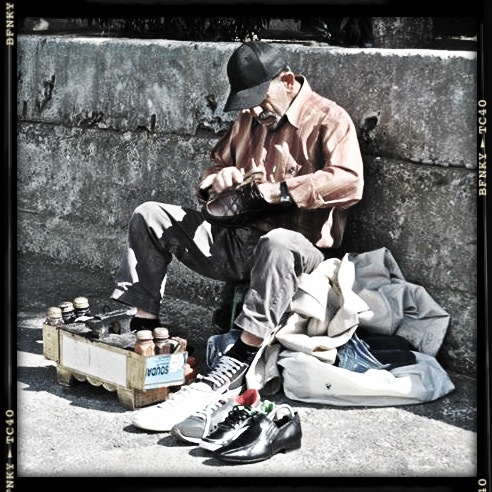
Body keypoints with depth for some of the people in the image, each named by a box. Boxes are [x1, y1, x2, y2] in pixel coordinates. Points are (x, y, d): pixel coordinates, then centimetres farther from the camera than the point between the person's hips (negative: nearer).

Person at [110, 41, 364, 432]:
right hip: (236, 240, 7)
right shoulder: (249, 121, 18)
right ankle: (142, 329, -7)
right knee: (150, 217, 0)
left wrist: (284, 191, -24)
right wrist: (215, 182, 2)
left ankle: (229, 373, -44)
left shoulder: (327, 119, -5)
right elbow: (217, 165, 27)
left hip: (297, 245, -7)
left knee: (279, 243, -43)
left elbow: (350, 182, -20)